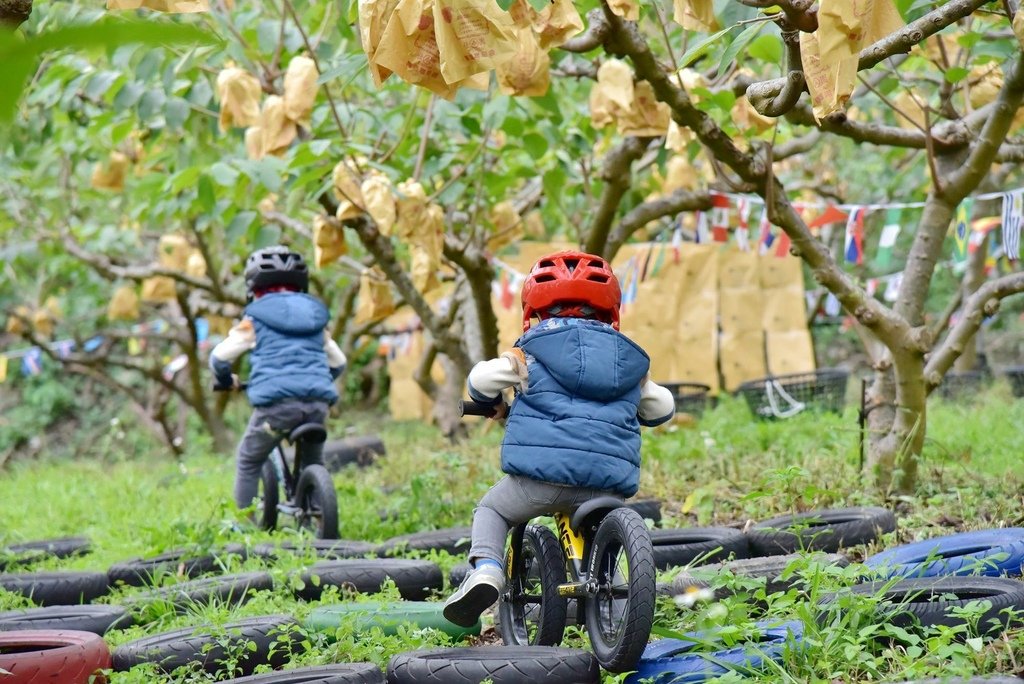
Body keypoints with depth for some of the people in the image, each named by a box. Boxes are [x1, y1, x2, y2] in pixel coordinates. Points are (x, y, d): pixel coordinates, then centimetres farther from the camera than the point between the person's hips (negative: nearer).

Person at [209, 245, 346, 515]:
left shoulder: (256, 318, 9)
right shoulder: (315, 316, 22)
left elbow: (220, 356, 10)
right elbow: (338, 362, 29)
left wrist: (225, 380, 31)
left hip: (275, 401, -4)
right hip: (318, 402, 4)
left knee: (248, 462, 15)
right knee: (314, 463, 24)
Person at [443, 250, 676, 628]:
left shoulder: (531, 350, 11)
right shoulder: (630, 358, 23)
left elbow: (483, 378, 0)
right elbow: (662, 407, 30)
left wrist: (492, 404, 23)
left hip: (542, 472, -3)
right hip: (608, 482, 3)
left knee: (492, 509, 19)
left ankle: (486, 570, -6)